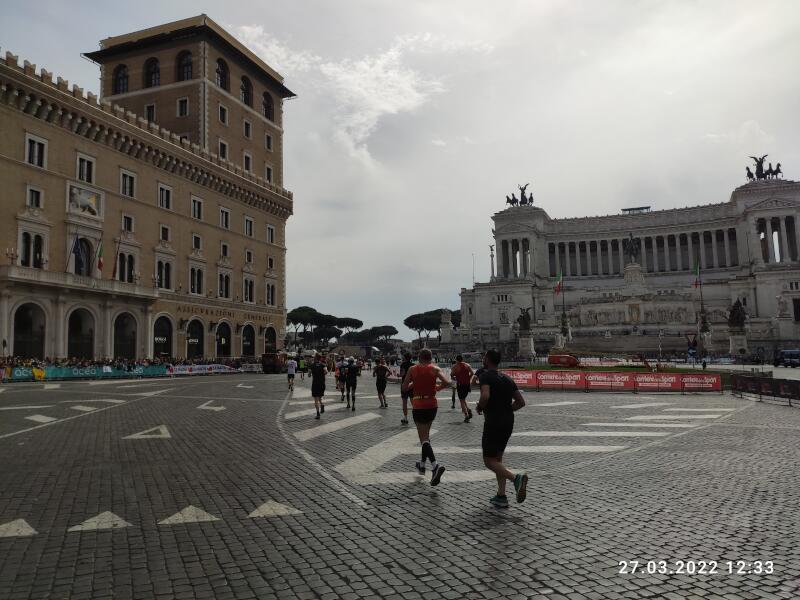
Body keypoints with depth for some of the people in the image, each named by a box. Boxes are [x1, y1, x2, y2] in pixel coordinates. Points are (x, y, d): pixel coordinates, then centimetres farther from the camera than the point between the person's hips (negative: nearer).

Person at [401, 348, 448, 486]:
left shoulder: (413, 369, -2)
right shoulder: (435, 369, -2)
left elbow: (404, 388, 1)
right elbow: (447, 383, -15)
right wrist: (438, 387, 4)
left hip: (418, 406, -3)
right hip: (432, 405, 3)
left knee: (424, 438, -5)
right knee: (426, 434, 22)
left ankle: (435, 466, -26)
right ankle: (422, 465, 32)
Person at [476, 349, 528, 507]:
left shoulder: (486, 376, -10)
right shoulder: (507, 378, 13)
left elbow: (485, 396, -28)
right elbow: (521, 402, 12)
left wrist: (480, 407, -9)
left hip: (493, 423, -8)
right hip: (508, 422, 8)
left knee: (489, 461, 0)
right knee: (497, 458, 17)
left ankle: (516, 478, -22)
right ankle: (501, 496, 14)